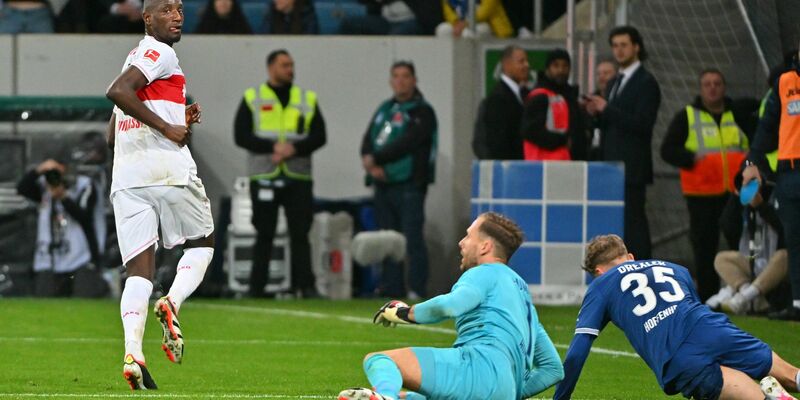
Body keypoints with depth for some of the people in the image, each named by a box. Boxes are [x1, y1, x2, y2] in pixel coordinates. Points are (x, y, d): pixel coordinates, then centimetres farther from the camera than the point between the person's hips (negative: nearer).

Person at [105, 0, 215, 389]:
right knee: (202, 243, 15)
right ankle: (172, 303, -12)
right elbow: (117, 91, -19)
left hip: (126, 176, 7)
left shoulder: (135, 57, 25)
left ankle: (132, 351, -23)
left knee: (139, 268, -3)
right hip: (168, 168, -6)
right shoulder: (159, 53, -2)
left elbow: (114, 134, 28)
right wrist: (166, 128, -13)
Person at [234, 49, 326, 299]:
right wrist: (274, 147, -14)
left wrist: (294, 148, -14)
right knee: (264, 235, 1)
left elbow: (319, 136, 4)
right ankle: (256, 288, 6)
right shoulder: (252, 98, 6)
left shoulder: (307, 99, 11)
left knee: (300, 233, -4)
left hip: (298, 177, 1)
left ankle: (304, 285, -5)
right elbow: (241, 136, -2)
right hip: (264, 176, -1)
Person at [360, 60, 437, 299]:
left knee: (412, 239, -9)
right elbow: (368, 141, 11)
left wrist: (375, 158, -12)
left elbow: (405, 144, -14)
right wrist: (372, 165, -9)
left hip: (409, 187, -7)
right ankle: (391, 289, 12)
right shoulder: (384, 109, 18)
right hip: (384, 185, 7)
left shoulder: (422, 112, -2)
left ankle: (417, 291, -9)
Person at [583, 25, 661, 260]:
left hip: (631, 167, -8)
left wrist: (607, 110, -18)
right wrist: (596, 114, 2)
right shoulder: (616, 82, 20)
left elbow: (642, 123, -16)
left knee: (633, 221, -10)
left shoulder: (646, 83, -7)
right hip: (612, 165, 8)